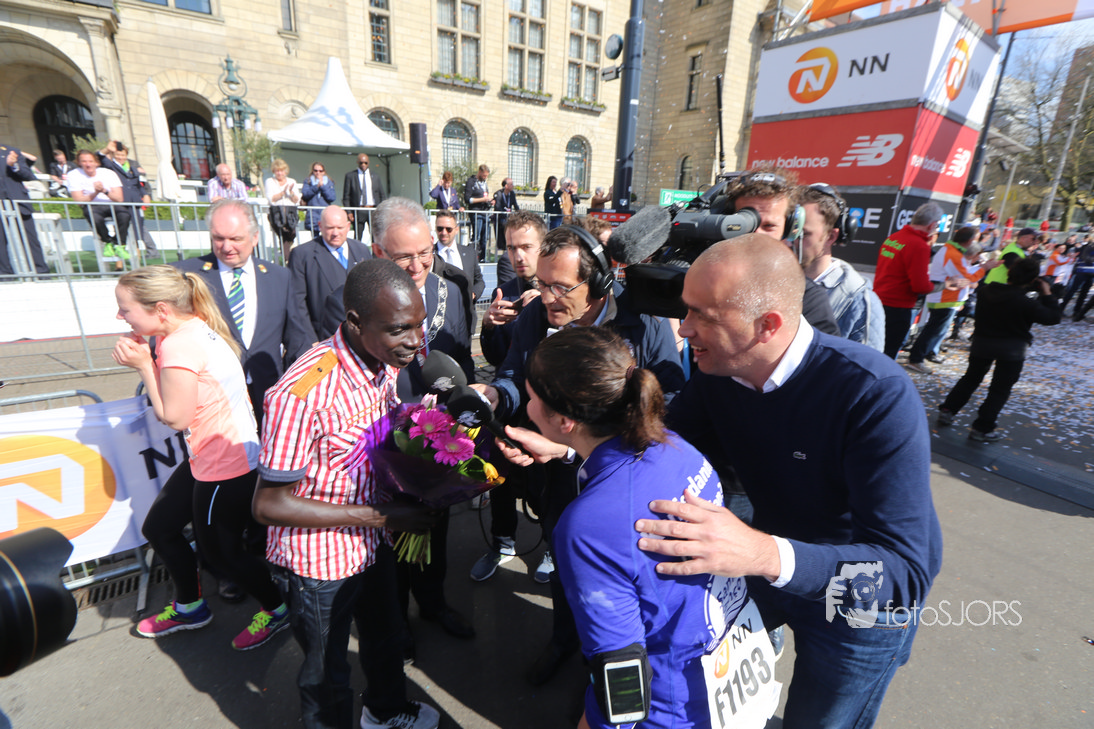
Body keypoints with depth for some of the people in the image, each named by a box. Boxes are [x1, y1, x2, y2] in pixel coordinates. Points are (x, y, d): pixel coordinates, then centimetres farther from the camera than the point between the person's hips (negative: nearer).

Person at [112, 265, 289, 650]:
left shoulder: (180, 346, -25)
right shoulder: (194, 326, 4)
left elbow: (175, 417, -17)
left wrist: (143, 364, -13)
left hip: (226, 467, -10)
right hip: (209, 458, 10)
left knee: (221, 551, 10)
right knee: (158, 527, 24)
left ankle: (276, 610, 34)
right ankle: (189, 607, 47)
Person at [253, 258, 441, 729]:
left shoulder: (385, 361, -10)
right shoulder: (302, 393, -33)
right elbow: (269, 505, -25)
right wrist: (378, 515, -26)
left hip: (373, 545, 7)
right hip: (318, 564, -7)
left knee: (384, 637, 31)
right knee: (327, 669, 22)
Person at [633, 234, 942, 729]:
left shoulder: (878, 394, -35)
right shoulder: (717, 372, -17)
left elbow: (902, 575, -37)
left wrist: (768, 555, -55)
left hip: (862, 602, -4)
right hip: (768, 566, 5)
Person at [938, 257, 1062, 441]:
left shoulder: (985, 291, -8)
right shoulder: (1025, 303, -21)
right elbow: (1053, 318, -8)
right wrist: (1047, 294, 0)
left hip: (982, 343, 4)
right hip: (1012, 350, -4)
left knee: (971, 378, 21)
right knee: (1000, 390, 6)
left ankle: (946, 411, 19)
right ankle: (981, 428, 6)